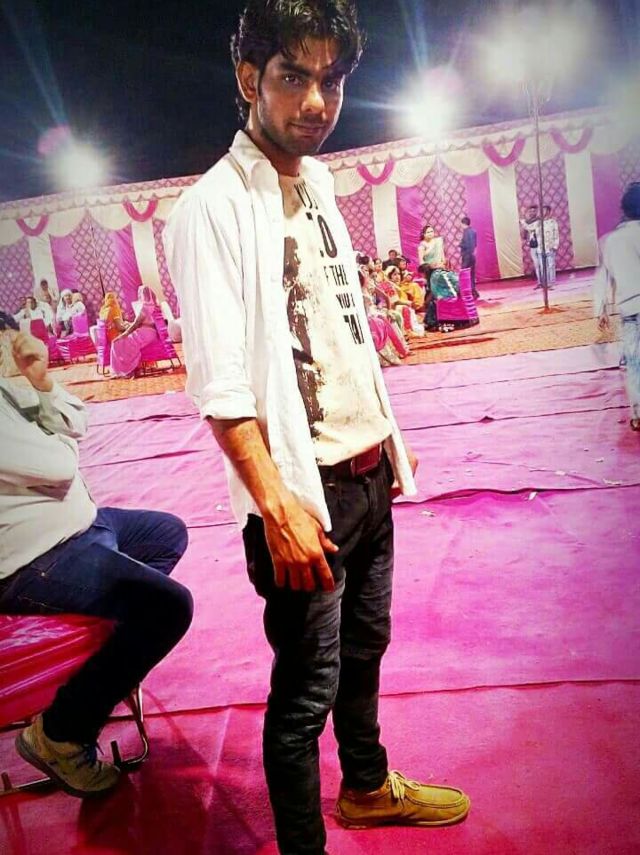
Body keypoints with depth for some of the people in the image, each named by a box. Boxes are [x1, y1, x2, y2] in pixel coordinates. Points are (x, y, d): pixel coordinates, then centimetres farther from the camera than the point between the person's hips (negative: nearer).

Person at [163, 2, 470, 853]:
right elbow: (220, 384, -20)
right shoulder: (214, 206, -13)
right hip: (307, 490, -8)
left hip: (369, 473, 8)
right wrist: (276, 505, -25)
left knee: (363, 647, 23)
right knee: (306, 686, 3)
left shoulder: (319, 186, 11)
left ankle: (369, 786, 46)